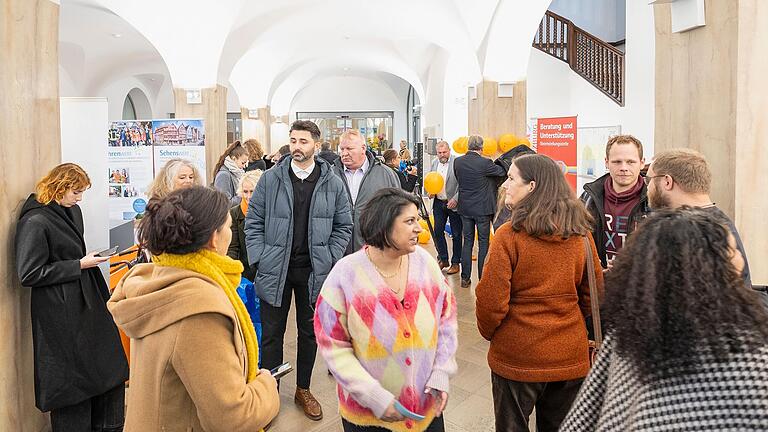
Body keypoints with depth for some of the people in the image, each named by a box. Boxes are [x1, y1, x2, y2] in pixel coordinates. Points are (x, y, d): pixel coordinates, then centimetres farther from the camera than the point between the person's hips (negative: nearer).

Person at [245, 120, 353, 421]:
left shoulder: (332, 183, -1)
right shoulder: (270, 179, -3)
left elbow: (344, 226, 5)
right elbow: (253, 222, 1)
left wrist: (330, 259, -4)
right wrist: (259, 259, -6)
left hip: (314, 271, 1)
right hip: (275, 270, -1)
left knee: (310, 332, 15)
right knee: (272, 333, 9)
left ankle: (303, 389, 34)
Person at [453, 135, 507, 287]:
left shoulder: (457, 162, -3)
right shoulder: (484, 163, -17)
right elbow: (503, 172, -4)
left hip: (465, 208, 4)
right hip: (482, 208, -4)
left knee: (467, 242, 12)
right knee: (484, 243, 6)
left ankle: (465, 278, 15)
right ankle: (483, 278, 10)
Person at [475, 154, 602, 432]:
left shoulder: (509, 235, -19)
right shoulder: (581, 233, -5)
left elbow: (491, 300, -17)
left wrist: (488, 332, 3)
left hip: (517, 357, -4)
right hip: (571, 356, 5)